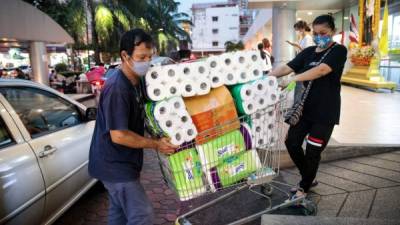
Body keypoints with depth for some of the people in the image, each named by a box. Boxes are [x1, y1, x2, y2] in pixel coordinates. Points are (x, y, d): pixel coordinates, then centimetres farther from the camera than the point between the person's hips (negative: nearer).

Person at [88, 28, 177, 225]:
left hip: (119, 162, 9)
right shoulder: (117, 88, -26)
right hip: (114, 164, -9)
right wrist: (156, 144, -19)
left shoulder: (135, 82, 5)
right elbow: (119, 135, -26)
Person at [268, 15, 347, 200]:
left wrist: (292, 79, -36)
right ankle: (308, 177, 30)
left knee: (313, 151, 2)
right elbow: (286, 67, -3)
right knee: (292, 142, 6)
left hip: (325, 112, -5)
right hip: (304, 107, 6)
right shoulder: (308, 52, 9)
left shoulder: (339, 51, -8)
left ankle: (304, 187, 24)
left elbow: (321, 70, -27)